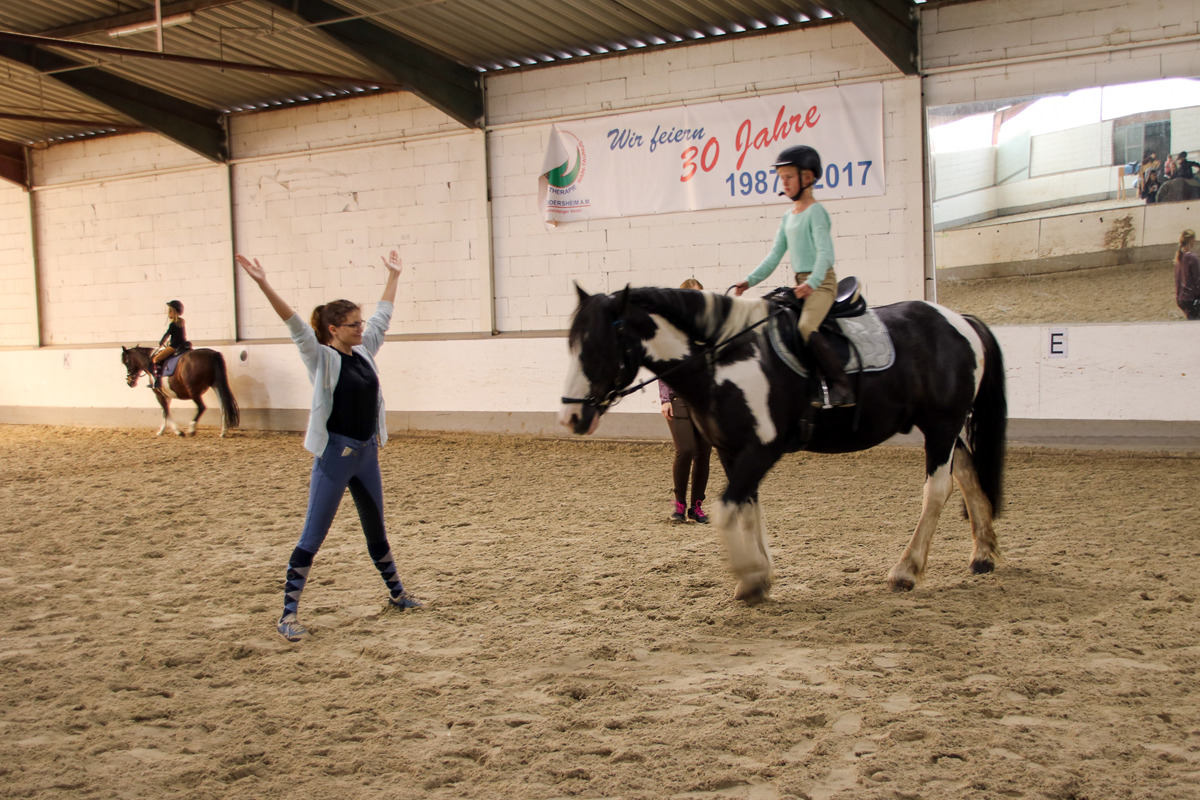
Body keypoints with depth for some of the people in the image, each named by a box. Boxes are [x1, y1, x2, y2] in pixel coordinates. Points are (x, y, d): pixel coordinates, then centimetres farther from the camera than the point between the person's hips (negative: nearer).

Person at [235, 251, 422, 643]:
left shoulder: (365, 352, 7)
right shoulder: (321, 358, -10)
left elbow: (383, 316, 20)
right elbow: (295, 325, -23)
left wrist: (393, 275, 29)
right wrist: (264, 285, -35)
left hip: (367, 453, 7)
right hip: (334, 454, -7)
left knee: (376, 529, 21)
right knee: (312, 537, -4)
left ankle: (396, 594, 36)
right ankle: (288, 614, 0)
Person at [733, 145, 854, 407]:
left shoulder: (815, 211, -8)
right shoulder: (788, 218, 16)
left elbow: (825, 252, -19)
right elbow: (775, 256, 17)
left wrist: (812, 282, -34)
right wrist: (751, 280, 5)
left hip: (821, 282, -9)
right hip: (800, 284, 9)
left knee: (806, 326, -30)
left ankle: (841, 387, -27)